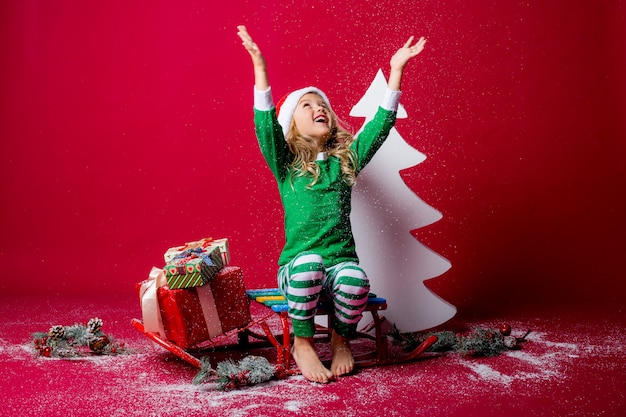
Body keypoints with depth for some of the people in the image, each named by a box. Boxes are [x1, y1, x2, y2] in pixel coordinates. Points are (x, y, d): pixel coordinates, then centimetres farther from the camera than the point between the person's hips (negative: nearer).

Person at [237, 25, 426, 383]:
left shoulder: (346, 159, 12)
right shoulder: (286, 165, 5)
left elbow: (382, 123, 5)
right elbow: (265, 124, -10)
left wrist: (396, 70, -1)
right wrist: (259, 66, -20)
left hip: (342, 264, 2)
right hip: (298, 269, -2)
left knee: (356, 280, -32)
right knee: (310, 261, -36)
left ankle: (342, 341, 1)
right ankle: (303, 343, -11)